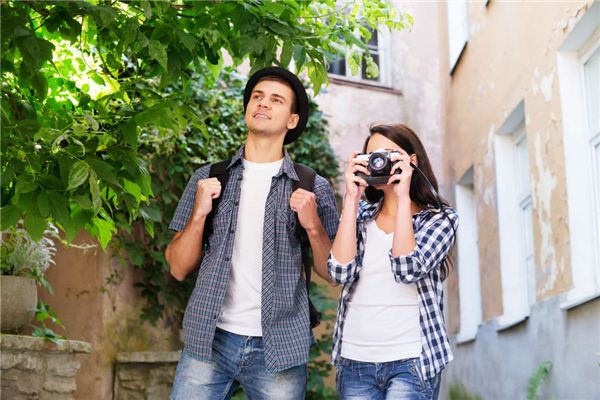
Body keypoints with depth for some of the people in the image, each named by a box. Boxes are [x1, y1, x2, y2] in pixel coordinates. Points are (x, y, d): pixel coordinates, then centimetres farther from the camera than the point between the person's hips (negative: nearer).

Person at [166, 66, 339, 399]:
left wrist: (313, 225, -13)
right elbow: (179, 269, 5)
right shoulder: (208, 179, 7)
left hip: (279, 347, -1)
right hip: (210, 338, 1)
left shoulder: (313, 188, 3)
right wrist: (200, 213, -9)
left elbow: (333, 273, 3)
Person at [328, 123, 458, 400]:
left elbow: (408, 271, -16)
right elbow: (341, 272, -8)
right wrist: (351, 198, -8)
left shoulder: (440, 218, 1)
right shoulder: (361, 214, 8)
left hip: (410, 361, -3)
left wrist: (403, 197, -14)